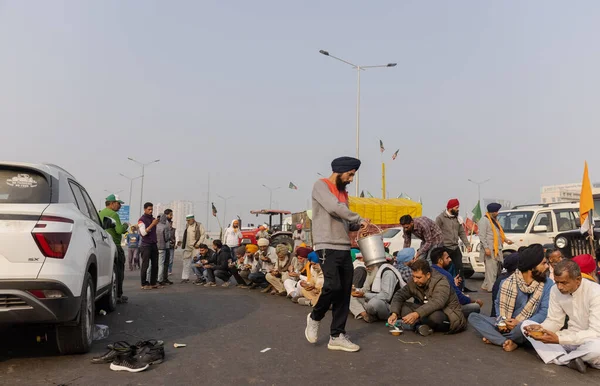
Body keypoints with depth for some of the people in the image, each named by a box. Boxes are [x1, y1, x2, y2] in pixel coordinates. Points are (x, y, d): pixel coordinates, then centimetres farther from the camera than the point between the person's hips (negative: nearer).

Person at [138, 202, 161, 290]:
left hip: (154, 245, 7)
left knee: (155, 265, 5)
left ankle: (153, 283, 11)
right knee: (145, 265, -4)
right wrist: (152, 224, -21)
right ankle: (144, 284, 2)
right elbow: (143, 232, -17)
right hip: (146, 245, -6)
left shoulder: (153, 219, 16)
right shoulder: (142, 220, -4)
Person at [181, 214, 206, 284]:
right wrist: (183, 244, 15)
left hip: (196, 247, -6)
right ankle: (185, 278, 8)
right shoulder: (187, 226, 15)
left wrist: (198, 243, -17)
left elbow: (203, 235, -12)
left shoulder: (199, 226, -7)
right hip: (188, 247, 6)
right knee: (186, 262, 4)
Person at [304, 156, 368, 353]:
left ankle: (337, 336, 13)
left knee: (345, 292, 5)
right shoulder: (321, 185, -3)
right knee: (333, 287, -18)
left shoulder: (343, 192, 21)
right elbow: (334, 208, -20)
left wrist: (358, 226, 4)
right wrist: (359, 219, -11)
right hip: (327, 248, -8)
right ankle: (315, 317, 11)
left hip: (345, 249, 8)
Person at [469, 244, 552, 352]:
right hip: (507, 324, 3)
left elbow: (545, 312, -14)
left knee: (523, 327, -41)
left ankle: (493, 337, -11)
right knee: (473, 317, -13)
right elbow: (498, 304, 9)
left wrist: (520, 323, -23)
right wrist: (501, 321, -11)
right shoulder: (507, 283, -3)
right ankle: (508, 342, -28)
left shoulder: (547, 284, -9)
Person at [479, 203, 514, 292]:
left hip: (497, 249, 10)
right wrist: (486, 248, -21)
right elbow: (482, 236, -15)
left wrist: (506, 240, 15)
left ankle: (486, 286, 15)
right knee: (491, 269, -10)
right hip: (490, 249, -10)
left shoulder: (495, 220, 21)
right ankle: (491, 287, -7)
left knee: (496, 269, 10)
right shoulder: (484, 220, -9)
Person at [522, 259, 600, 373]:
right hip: (571, 336, 6)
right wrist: (540, 328, -22)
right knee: (526, 325, -10)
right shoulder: (555, 290, -5)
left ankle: (559, 358, -14)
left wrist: (559, 339, -35)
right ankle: (569, 360, -22)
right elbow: (555, 321, 3)